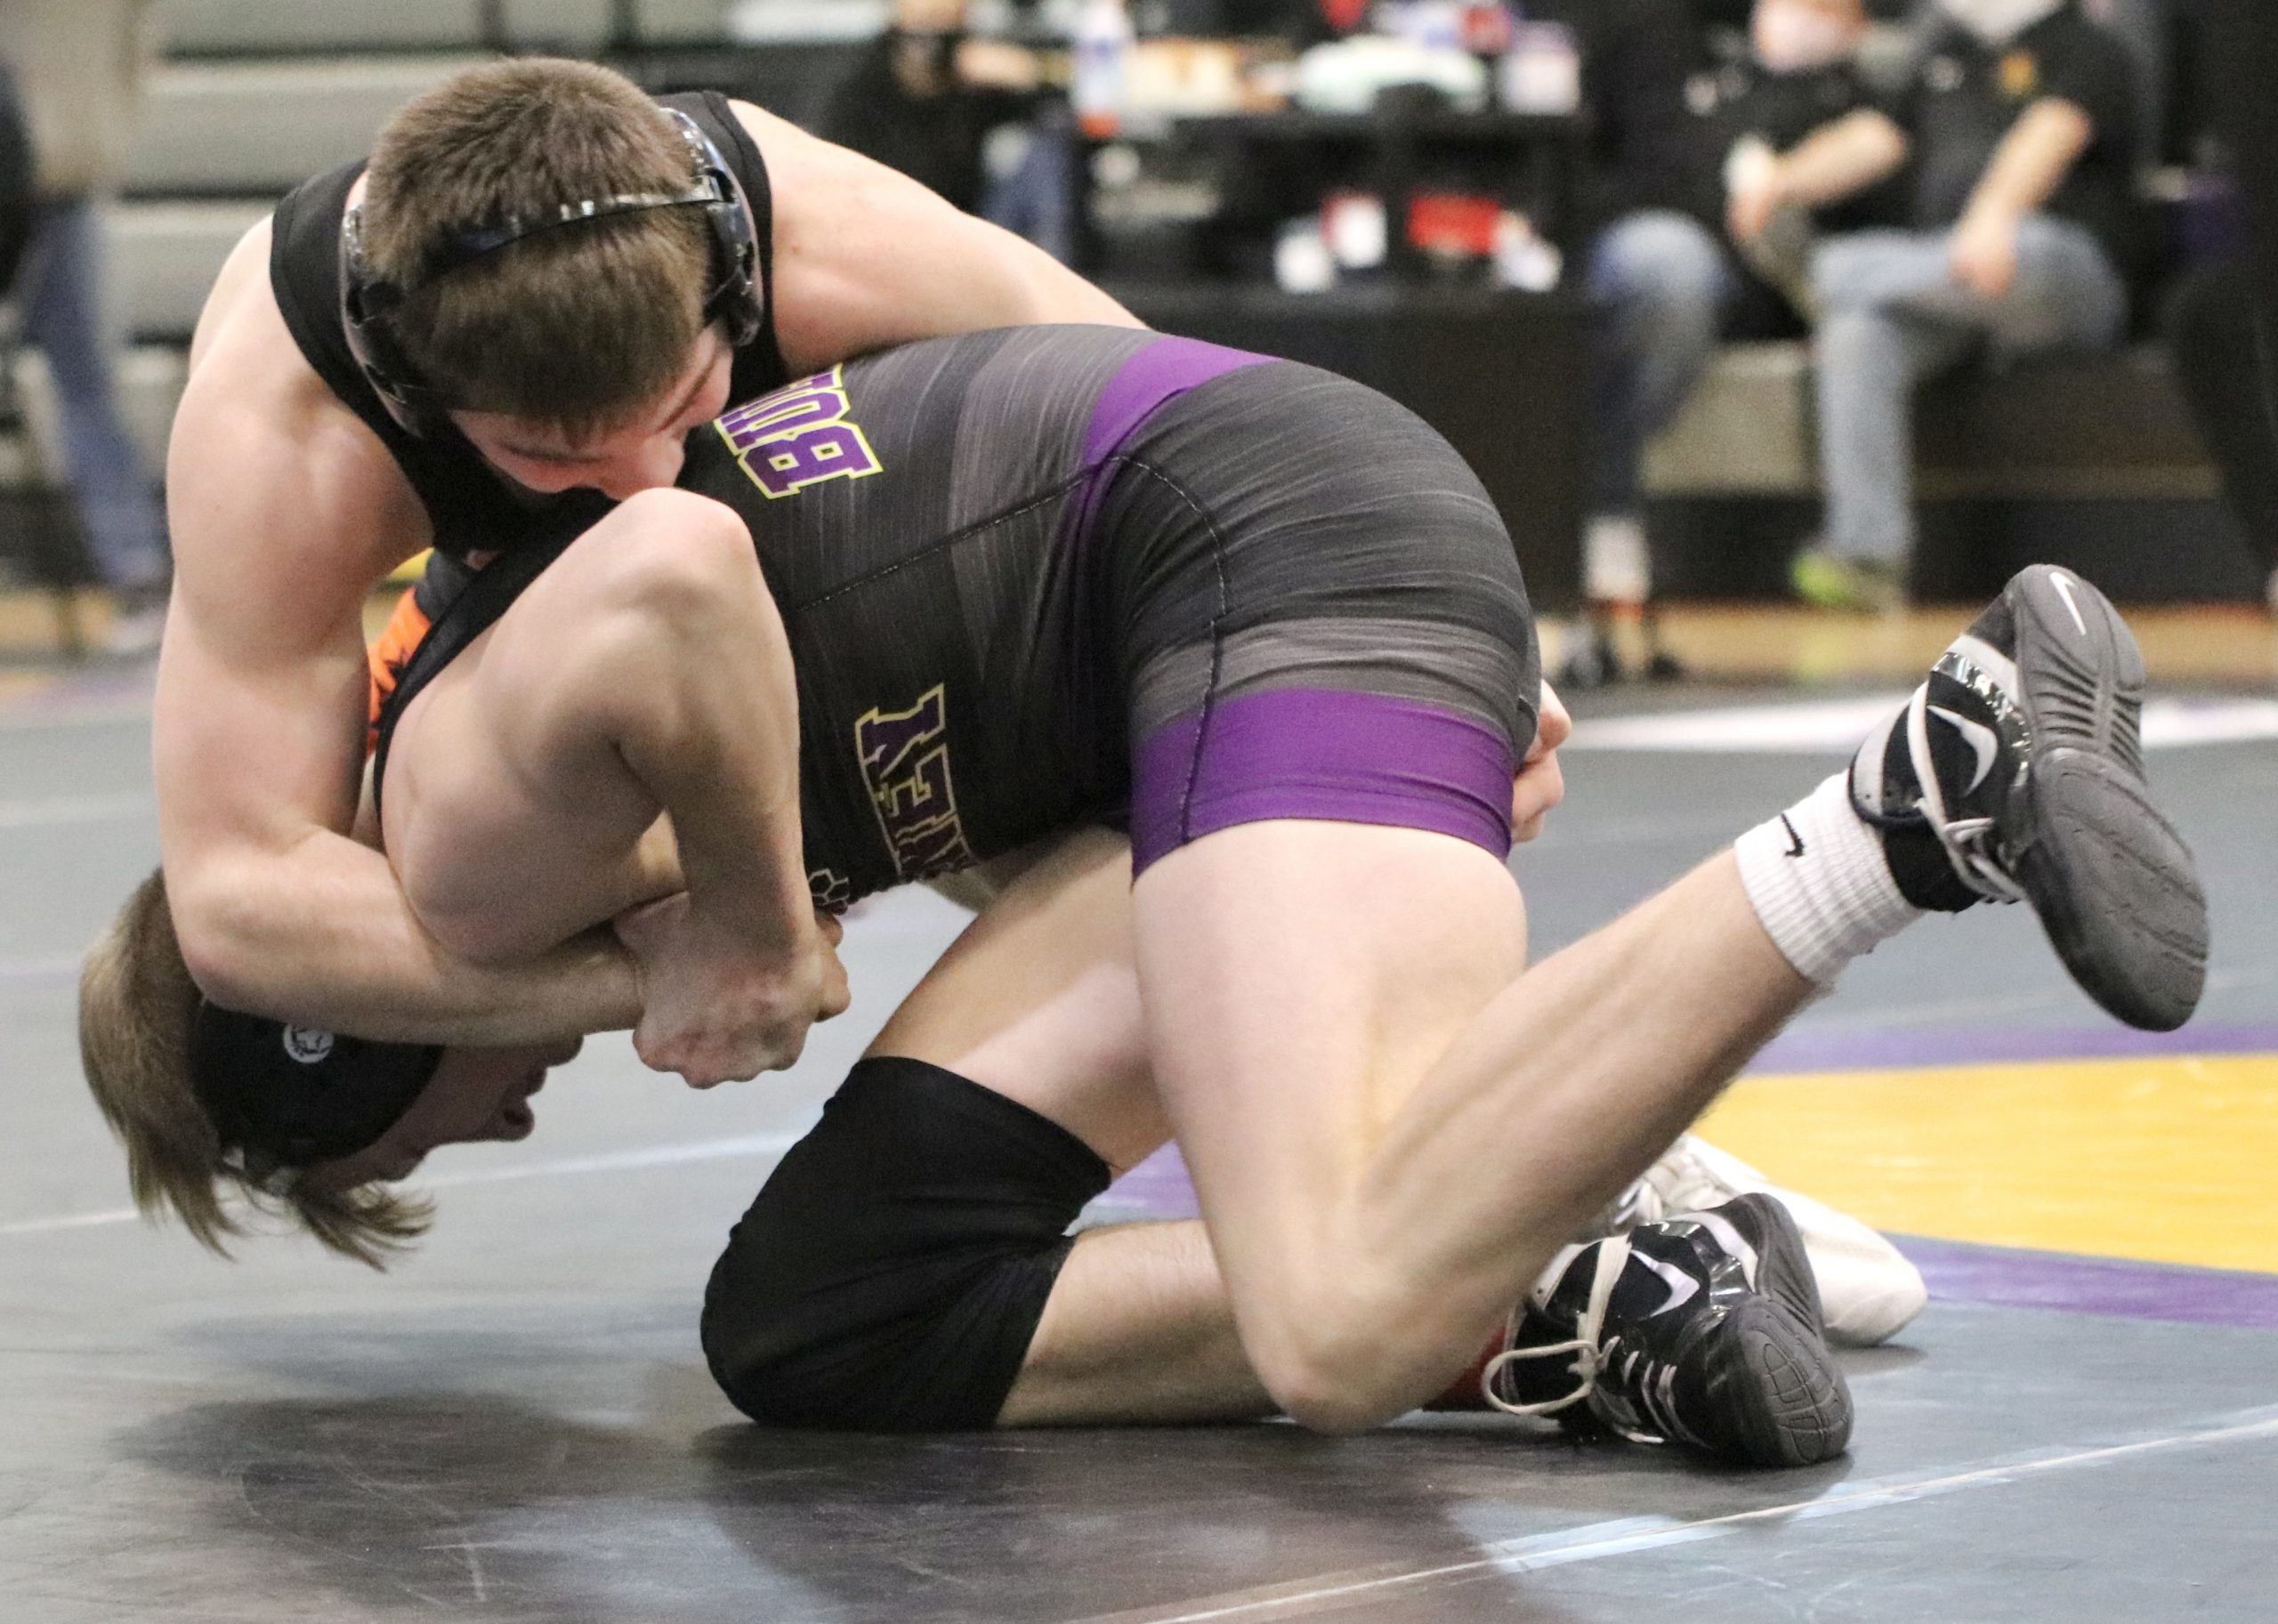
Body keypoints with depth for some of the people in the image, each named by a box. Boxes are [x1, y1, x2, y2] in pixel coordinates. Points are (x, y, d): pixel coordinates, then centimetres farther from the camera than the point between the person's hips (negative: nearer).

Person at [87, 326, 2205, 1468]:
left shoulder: (470, 843, -10)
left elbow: (669, 577, -31)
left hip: (1275, 525, -11)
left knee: (1351, 1327, -30)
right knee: (818, 1323, 1)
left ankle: (1941, 779, -29)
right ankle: (1577, 1317, -12)